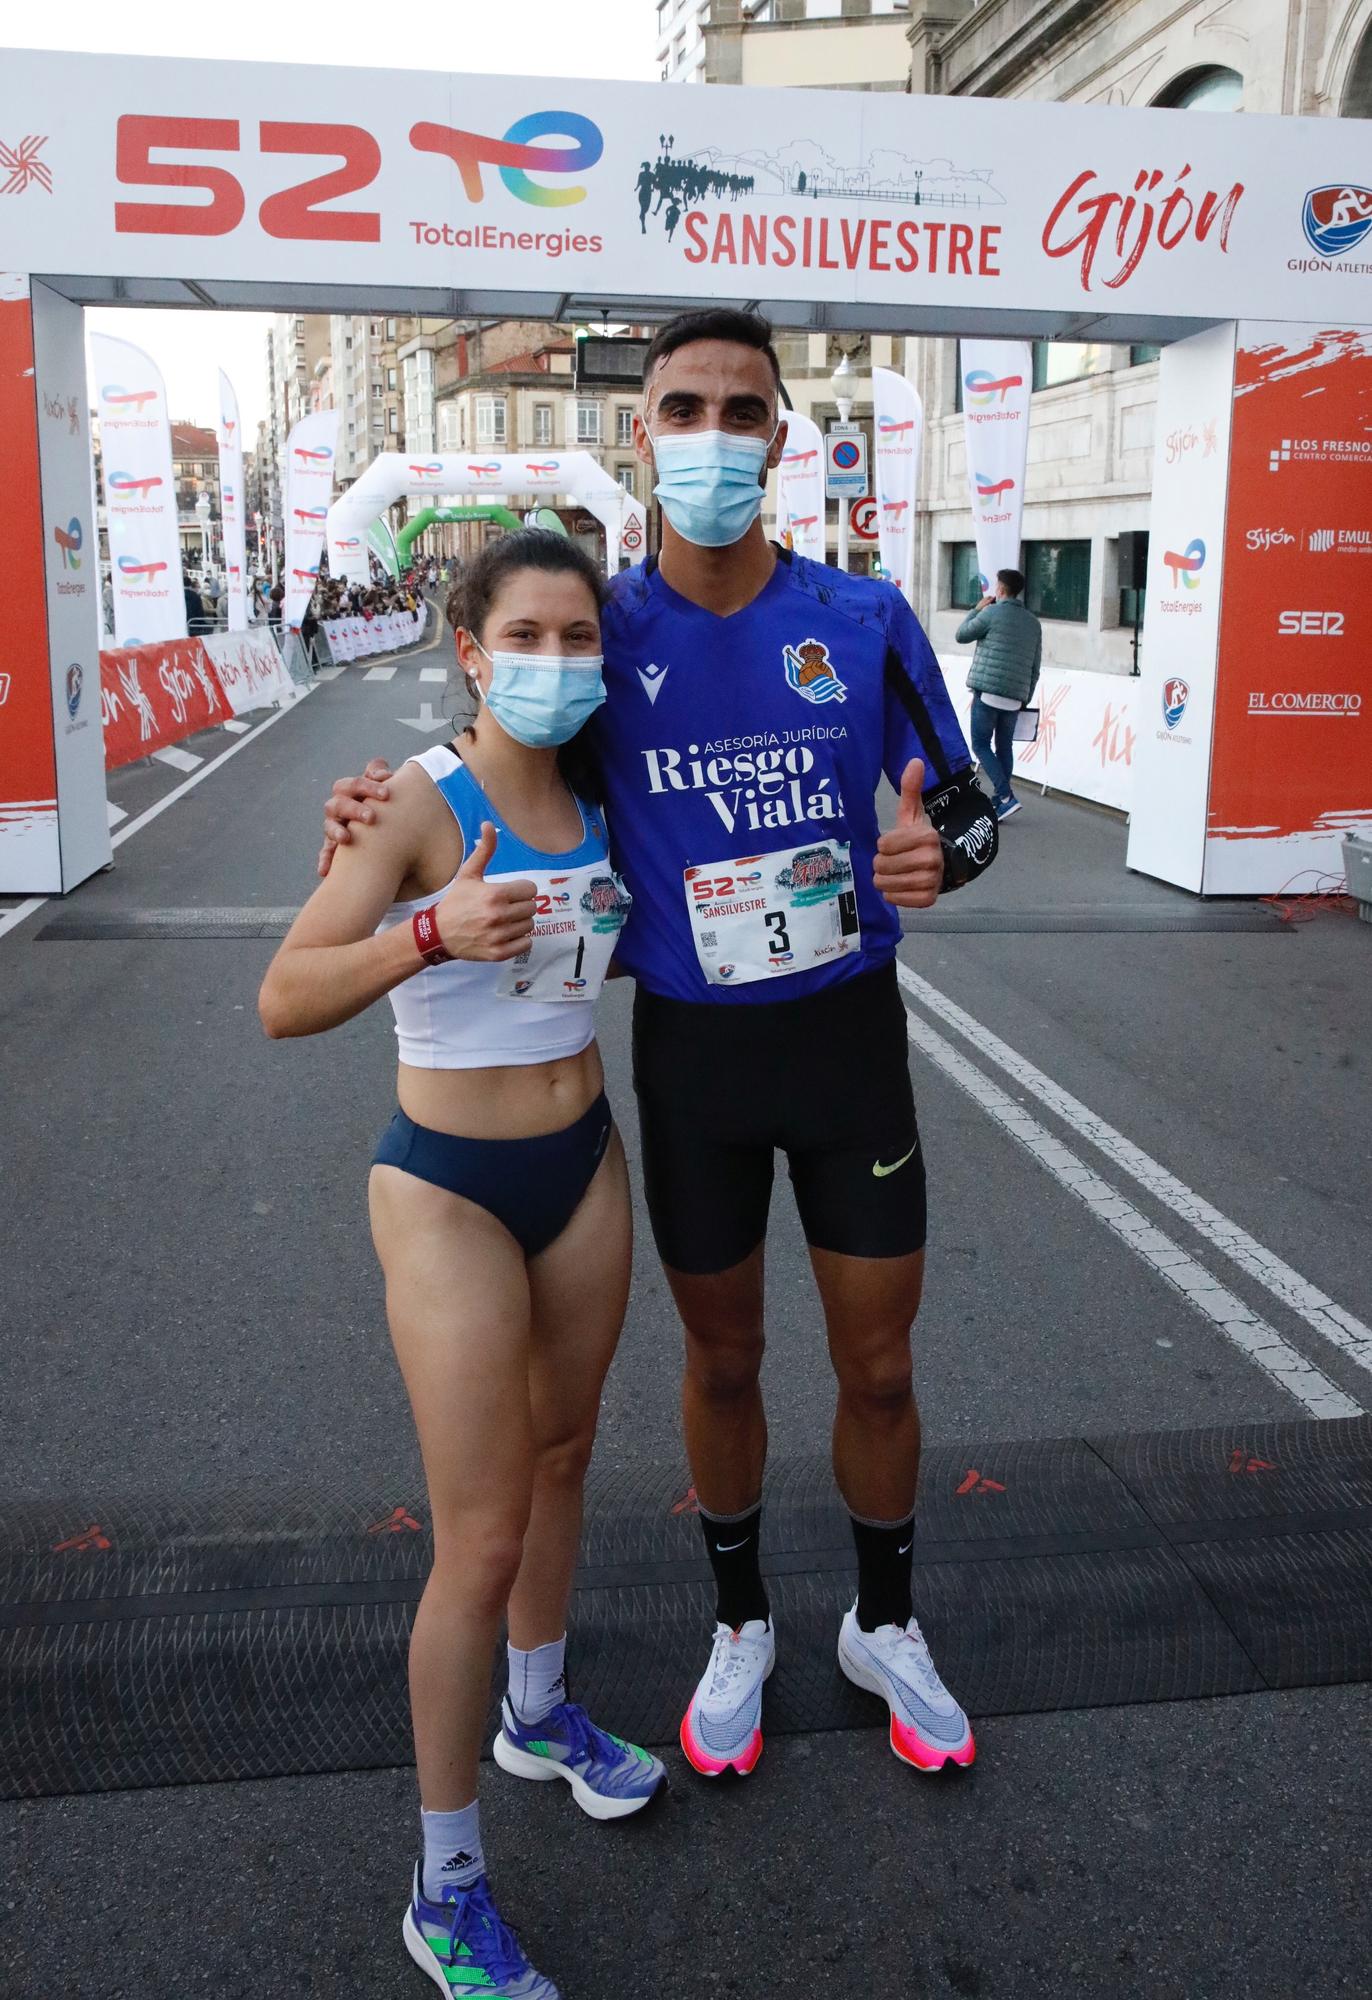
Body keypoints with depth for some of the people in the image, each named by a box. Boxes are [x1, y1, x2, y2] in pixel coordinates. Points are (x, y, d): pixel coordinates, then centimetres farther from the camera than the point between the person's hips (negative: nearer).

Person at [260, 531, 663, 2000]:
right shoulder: (422, 801, -17)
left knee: (562, 1453, 23)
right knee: (481, 1540, -3)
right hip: (451, 1184, -6)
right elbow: (283, 999, -22)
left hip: (584, 1162, 7)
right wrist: (433, 931, -37)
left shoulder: (596, 798, 1)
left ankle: (538, 1714, 49)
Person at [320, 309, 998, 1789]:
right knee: (721, 1357, 16)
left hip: (848, 1031, 0)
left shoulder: (863, 620, -7)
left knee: (878, 1366, 11)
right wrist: (387, 810, -14)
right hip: (690, 1049, 0)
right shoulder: (606, 630, -6)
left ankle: (884, 1625, 38)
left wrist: (940, 853, -24)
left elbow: (966, 804, 1)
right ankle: (739, 1625, 41)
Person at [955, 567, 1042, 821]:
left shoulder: (992, 613, -5)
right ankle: (999, 801, 14)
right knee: (1004, 747, 13)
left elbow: (961, 636, 6)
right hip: (1015, 696, 6)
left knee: (981, 744, 1)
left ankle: (1006, 796, -12)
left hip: (988, 691, -6)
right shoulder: (1033, 622, 14)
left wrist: (976, 609, 18)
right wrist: (1026, 699, 21)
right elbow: (1035, 667, 15)